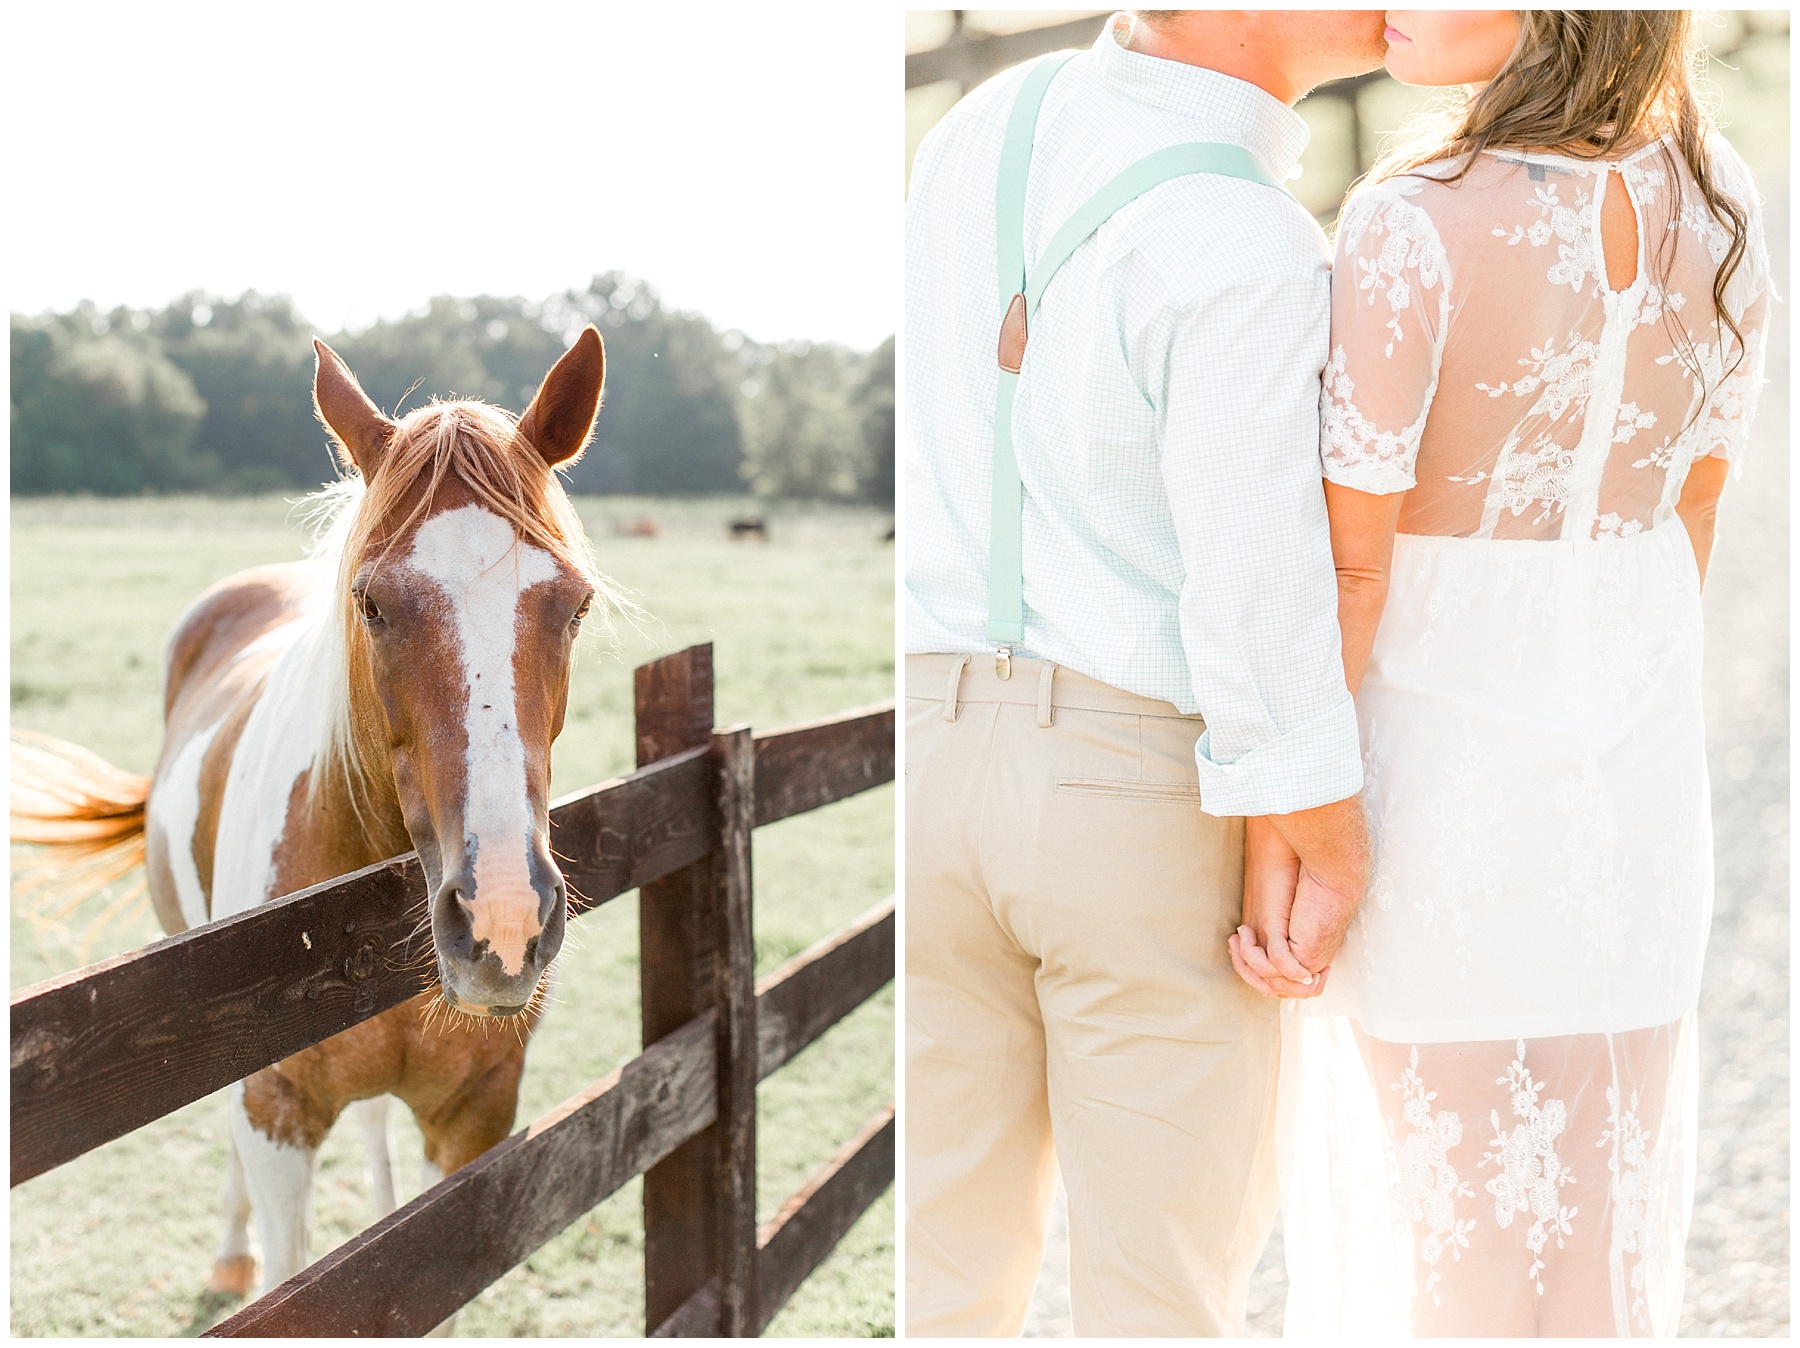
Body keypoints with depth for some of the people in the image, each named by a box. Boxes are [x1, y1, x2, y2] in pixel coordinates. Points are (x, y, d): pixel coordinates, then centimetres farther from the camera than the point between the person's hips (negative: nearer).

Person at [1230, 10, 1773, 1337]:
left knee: (1426, 1224, 10)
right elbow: (1694, 500, 7)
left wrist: (1273, 843, -13)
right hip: (1634, 775, 6)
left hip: (1433, 766, -5)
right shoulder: (1719, 202, -4)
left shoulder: (1415, 224, -24)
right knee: (1598, 1206, 17)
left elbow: (1345, 569, -21)